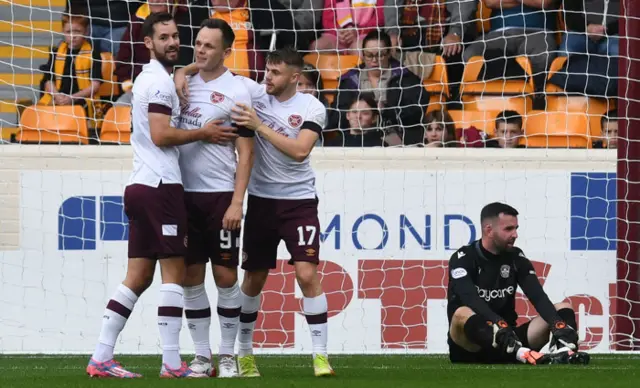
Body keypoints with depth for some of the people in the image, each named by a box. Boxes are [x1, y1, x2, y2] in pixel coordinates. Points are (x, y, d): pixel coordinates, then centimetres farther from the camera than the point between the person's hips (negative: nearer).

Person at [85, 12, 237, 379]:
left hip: (141, 185, 9)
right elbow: (161, 135, -17)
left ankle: (101, 359, 4)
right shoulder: (161, 81, -9)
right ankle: (172, 364, -9)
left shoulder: (150, 78, 21)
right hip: (161, 185, -9)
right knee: (174, 271, -7)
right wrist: (203, 134, -7)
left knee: (139, 276, 8)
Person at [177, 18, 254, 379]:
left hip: (220, 195, -4)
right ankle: (202, 356, 11)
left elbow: (246, 153, -6)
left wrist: (237, 202, -13)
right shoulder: (185, 82, 9)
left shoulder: (236, 92, -4)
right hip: (186, 193, 4)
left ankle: (228, 355, 8)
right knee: (191, 276, 5)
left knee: (226, 276, -1)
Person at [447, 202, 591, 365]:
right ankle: (523, 354, -59)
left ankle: (563, 353, -44)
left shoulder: (516, 258, 7)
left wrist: (560, 326, -27)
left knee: (563, 310, -9)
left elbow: (538, 297, -7)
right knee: (463, 314, -37)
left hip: (507, 342, 5)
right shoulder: (463, 259, -7)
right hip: (470, 347, -5)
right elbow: (470, 300, -26)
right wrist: (500, 325, -44)